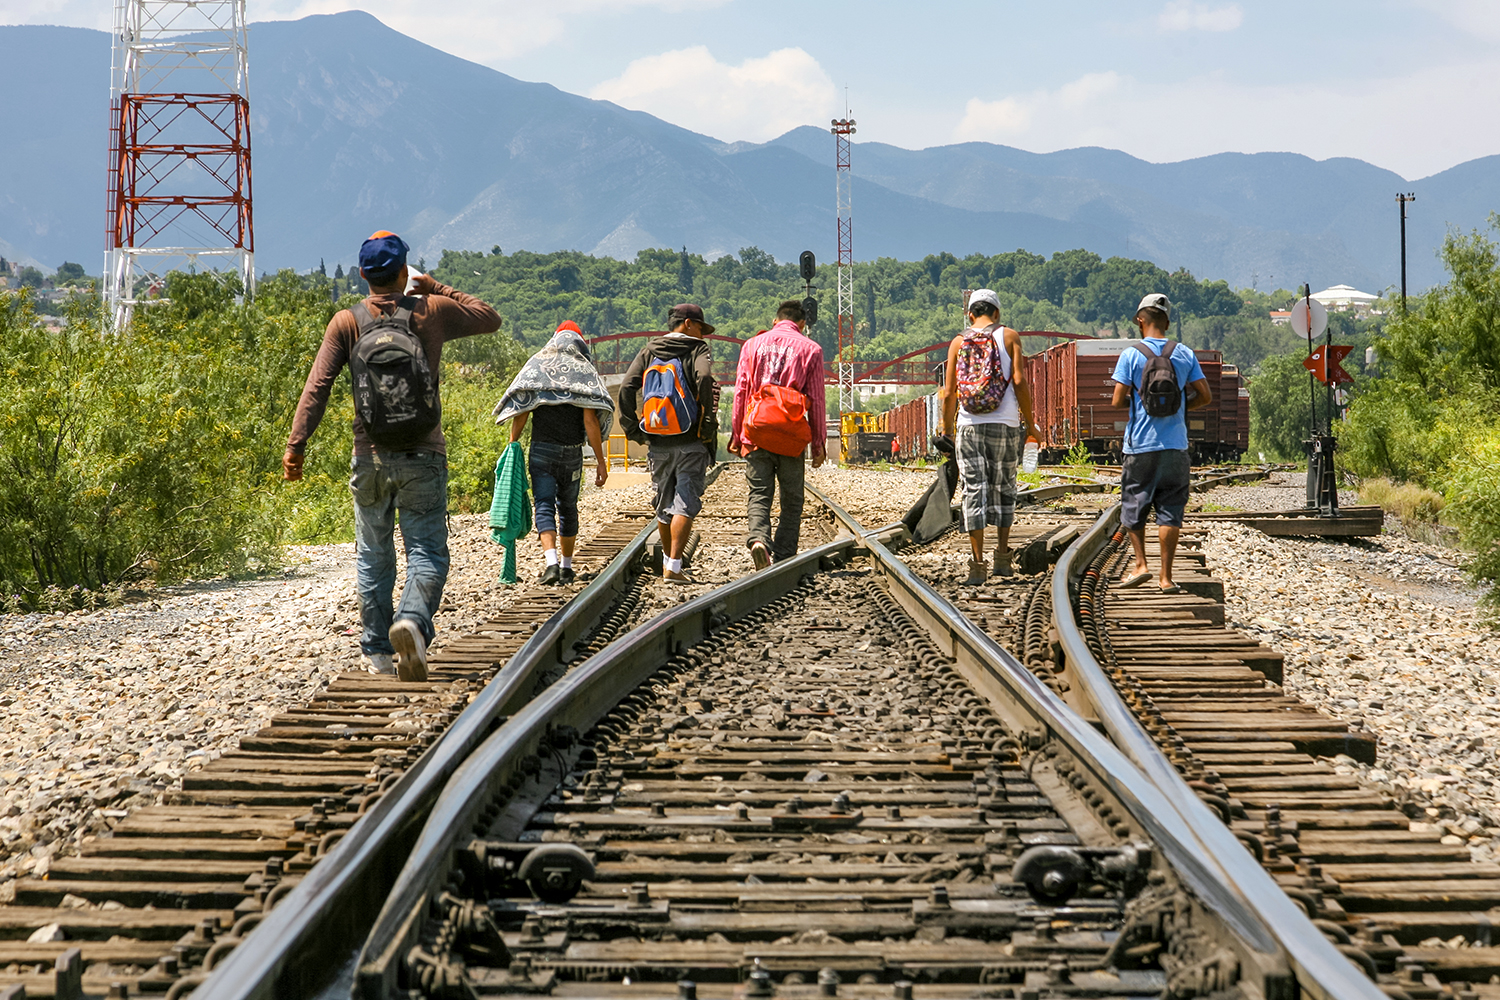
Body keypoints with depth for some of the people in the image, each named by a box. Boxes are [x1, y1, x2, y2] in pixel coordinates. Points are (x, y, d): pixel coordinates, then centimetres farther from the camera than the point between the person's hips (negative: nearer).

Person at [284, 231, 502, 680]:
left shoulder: (347, 322, 0)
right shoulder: (432, 312, 1)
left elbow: (317, 385, -8)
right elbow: (491, 319, 18)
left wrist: (296, 444, -8)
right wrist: (438, 289, 22)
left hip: (370, 458, 1)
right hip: (423, 457, -1)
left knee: (373, 556, 13)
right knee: (427, 552, 0)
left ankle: (378, 652, 16)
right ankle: (412, 619, -27)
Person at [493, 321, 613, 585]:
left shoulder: (537, 365, 5)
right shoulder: (585, 371, 2)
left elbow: (521, 413, -2)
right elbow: (590, 421, -5)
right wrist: (600, 460, -4)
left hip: (542, 449, -1)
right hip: (572, 452, 1)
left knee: (544, 506, -5)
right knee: (568, 507, 14)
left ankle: (551, 561, -24)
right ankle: (566, 566, 20)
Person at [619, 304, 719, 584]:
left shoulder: (648, 351, 12)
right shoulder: (697, 350, 0)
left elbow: (626, 388, 0)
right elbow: (704, 378, -22)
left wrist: (633, 429, 5)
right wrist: (709, 423, -16)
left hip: (658, 443, 4)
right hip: (691, 444, -4)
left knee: (665, 504, 17)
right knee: (686, 504, -4)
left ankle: (668, 560, 28)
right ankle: (673, 567, -12)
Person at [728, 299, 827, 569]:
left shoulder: (752, 345, 9)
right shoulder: (810, 349, 3)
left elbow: (740, 393, 8)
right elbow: (816, 400, 2)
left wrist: (736, 434, 12)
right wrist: (819, 443, 7)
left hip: (756, 433, 1)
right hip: (791, 435, -1)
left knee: (759, 494, 3)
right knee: (792, 499, 8)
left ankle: (758, 537, -23)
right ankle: (784, 556, 1)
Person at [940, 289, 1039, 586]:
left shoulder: (958, 342, 7)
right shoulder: (1009, 336, 4)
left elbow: (949, 392, 3)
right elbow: (1019, 381, -6)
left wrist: (946, 431, 12)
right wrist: (1029, 421, 3)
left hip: (969, 425, 1)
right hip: (1004, 424, -1)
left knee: (974, 492, 0)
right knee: (1004, 489, 15)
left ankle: (978, 565, -5)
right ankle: (1002, 556, 15)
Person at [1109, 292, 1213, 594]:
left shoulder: (1131, 356, -6)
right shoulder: (1185, 355, 3)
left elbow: (1118, 402, -8)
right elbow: (1205, 397, 3)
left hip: (1140, 445, -2)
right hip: (1175, 445, 2)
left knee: (1133, 507, 13)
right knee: (1169, 511, 4)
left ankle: (1140, 565, 5)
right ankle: (1166, 577, 3)